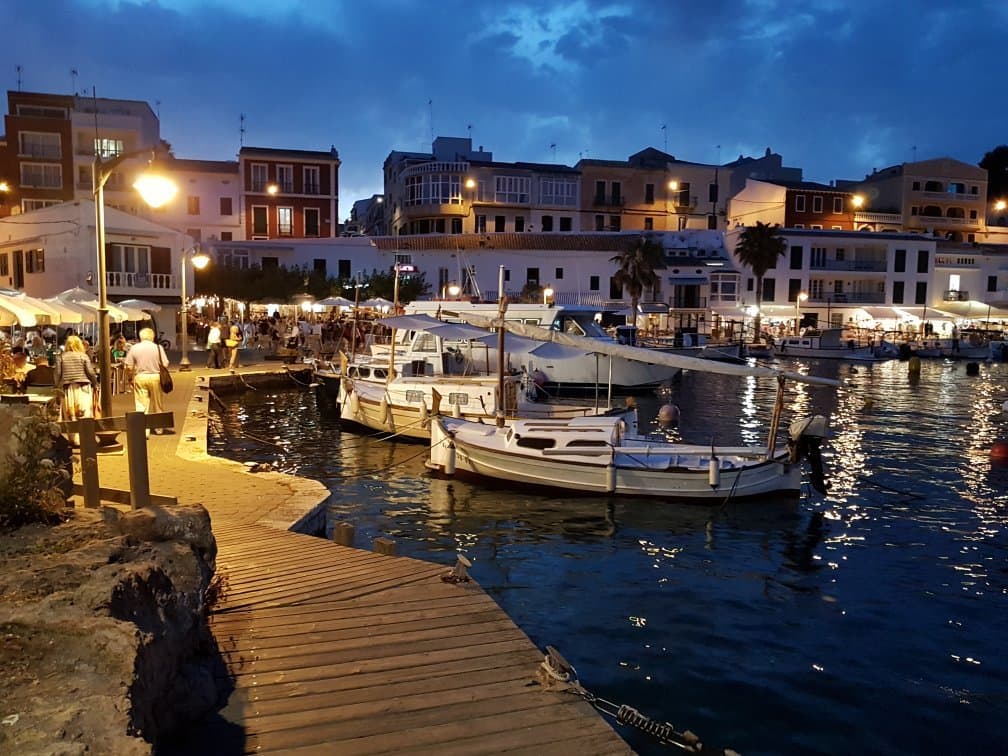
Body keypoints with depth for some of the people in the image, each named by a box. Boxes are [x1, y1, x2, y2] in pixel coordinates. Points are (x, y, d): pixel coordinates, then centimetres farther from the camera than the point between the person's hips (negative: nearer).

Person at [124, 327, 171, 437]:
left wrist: (131, 377, 13)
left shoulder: (134, 348, -1)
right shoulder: (158, 347, -3)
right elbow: (165, 365, -6)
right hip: (155, 377, 0)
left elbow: (129, 367, -3)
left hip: (140, 378, 0)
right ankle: (158, 428, 26)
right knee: (158, 405, 14)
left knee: (141, 405, 1)